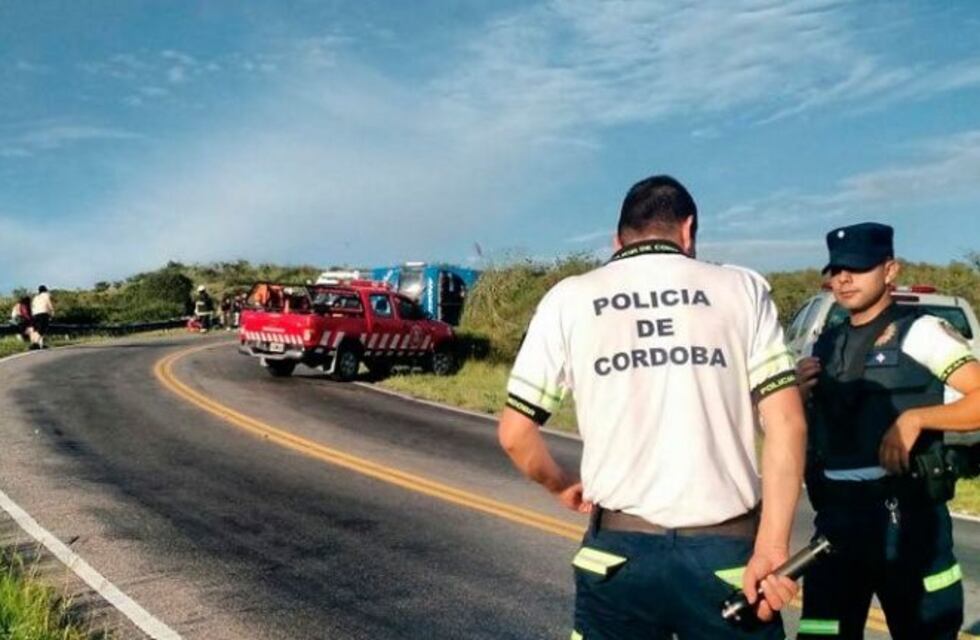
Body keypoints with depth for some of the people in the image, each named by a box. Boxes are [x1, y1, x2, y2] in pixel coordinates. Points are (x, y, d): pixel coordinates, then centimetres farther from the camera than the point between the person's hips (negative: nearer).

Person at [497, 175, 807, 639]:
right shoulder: (742, 288, 3)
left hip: (618, 551, 1)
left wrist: (560, 485, 19)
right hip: (727, 551, 0)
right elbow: (787, 422, -6)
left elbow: (515, 433, 1)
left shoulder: (569, 298, 3)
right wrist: (772, 547, -6)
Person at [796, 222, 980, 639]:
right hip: (836, 515, 5)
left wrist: (914, 418, -21)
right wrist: (797, 395, 0)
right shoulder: (825, 346, 13)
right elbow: (807, 432, 18)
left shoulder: (919, 331, -4)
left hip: (903, 513, -4)